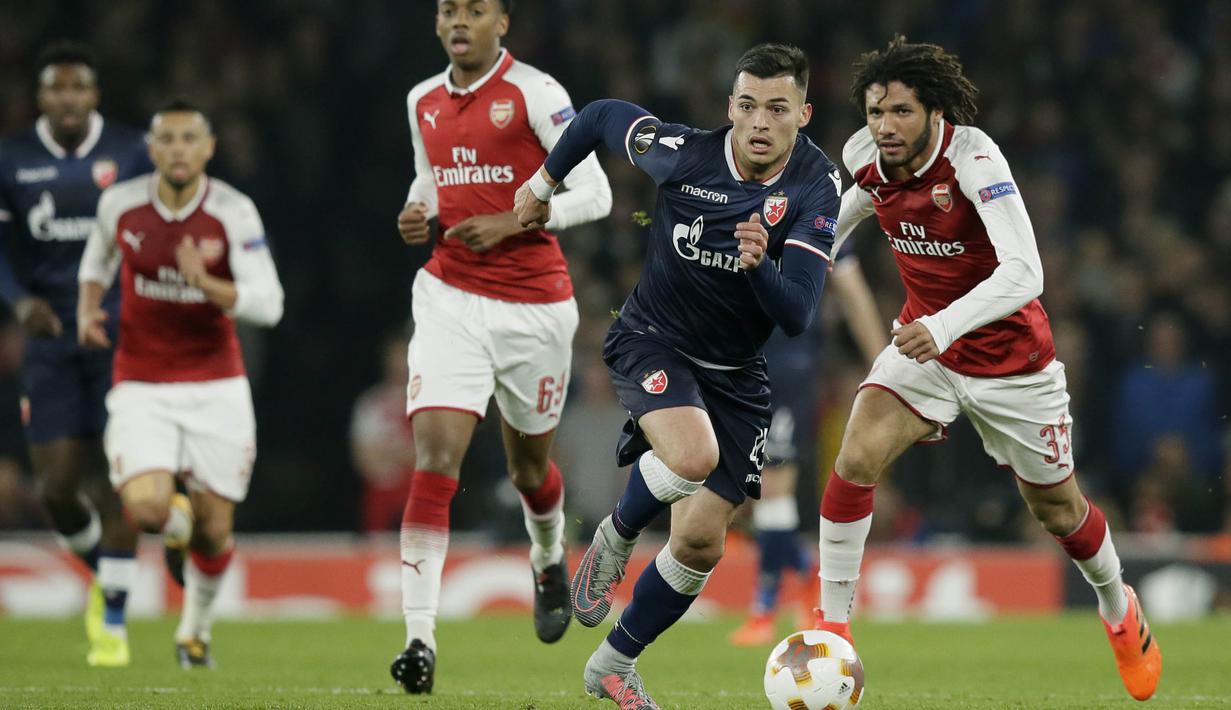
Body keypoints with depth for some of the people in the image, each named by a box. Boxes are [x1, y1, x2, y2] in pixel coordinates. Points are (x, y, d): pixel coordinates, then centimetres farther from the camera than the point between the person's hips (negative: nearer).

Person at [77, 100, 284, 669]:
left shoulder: (234, 213, -11)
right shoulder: (120, 204, -5)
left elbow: (268, 304, -15)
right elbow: (98, 259, 17)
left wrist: (205, 283, -30)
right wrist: (88, 307, -1)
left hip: (216, 387, 0)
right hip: (141, 388, 0)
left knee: (213, 530, 1)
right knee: (146, 509, -22)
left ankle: (196, 629, 31)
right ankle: (177, 515, 19)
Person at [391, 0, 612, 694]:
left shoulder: (535, 92, -9)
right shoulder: (424, 102, 8)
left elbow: (595, 193, -11)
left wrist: (512, 222, -20)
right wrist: (418, 212, 4)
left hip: (533, 308, -2)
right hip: (450, 300, 2)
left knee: (529, 466, 15)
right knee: (435, 458, -15)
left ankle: (550, 561, 51)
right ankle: (420, 640, -20)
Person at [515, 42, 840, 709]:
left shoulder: (815, 186, -17)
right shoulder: (681, 153, -18)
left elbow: (795, 316, -23)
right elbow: (600, 116, 3)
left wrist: (760, 264, -43)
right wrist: (542, 184, 15)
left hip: (735, 376, 3)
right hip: (652, 341, -3)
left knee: (701, 542, 0)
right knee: (694, 456, -33)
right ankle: (612, 541, -1)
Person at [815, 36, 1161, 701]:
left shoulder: (973, 160, -30)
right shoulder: (866, 159, -13)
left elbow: (1024, 274, -40)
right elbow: (839, 217, 14)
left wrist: (944, 326, -53)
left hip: (1010, 357, -4)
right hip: (923, 342, 4)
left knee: (1057, 510, 13)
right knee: (856, 458, -22)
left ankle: (1118, 608, 44)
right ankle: (831, 626, -11)